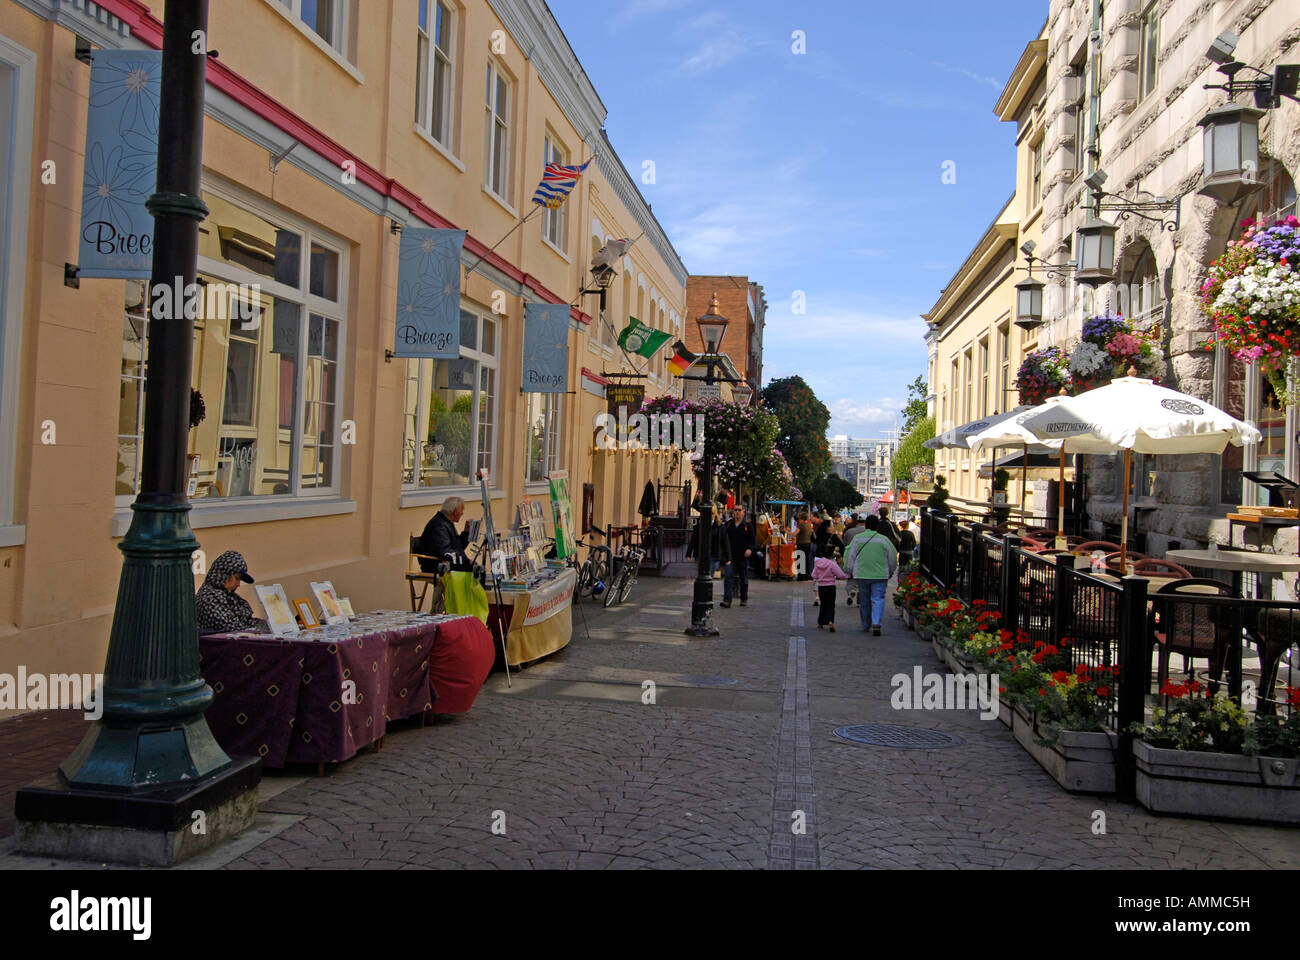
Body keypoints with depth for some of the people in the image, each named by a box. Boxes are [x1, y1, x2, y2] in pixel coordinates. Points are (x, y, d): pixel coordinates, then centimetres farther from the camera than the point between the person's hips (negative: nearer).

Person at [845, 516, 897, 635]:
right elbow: (893, 558, 7)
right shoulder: (884, 540, -1)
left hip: (861, 575, 2)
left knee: (864, 600, 13)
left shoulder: (857, 539, 1)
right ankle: (876, 623, -20)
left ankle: (865, 626, 24)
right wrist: (891, 572, 22)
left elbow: (851, 557, 3)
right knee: (878, 599, -2)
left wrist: (850, 571, 15)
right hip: (880, 575, -1)